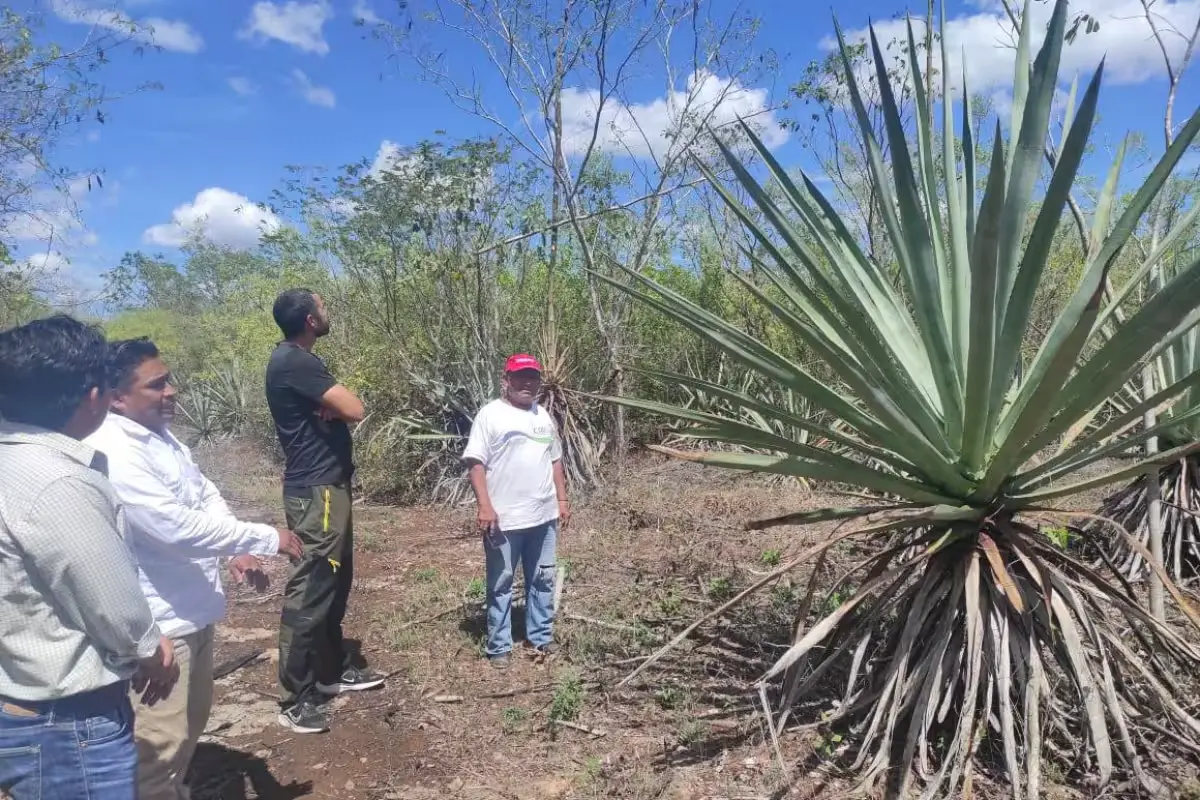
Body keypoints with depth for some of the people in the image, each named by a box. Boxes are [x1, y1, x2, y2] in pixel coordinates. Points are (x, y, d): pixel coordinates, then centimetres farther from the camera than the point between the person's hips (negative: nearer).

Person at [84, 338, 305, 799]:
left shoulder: (162, 436, 6)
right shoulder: (111, 454, -25)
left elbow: (207, 498, 14)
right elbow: (178, 527, -29)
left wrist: (235, 549, -3)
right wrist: (267, 539, -21)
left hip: (194, 610, 10)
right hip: (157, 623, -10)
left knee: (191, 721, 25)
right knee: (160, 742, 4)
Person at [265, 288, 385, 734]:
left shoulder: (299, 359, 15)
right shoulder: (294, 362, -18)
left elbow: (338, 409, 13)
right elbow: (354, 408, -23)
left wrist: (331, 407, -9)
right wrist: (335, 405, -2)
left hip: (327, 484, 10)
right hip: (316, 491, -10)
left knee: (335, 583, 17)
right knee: (310, 592, -5)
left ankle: (333, 671, 30)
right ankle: (295, 700, 5)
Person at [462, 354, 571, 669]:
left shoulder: (543, 415, 13)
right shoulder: (490, 414, -8)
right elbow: (475, 462, -13)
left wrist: (562, 500, 14)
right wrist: (485, 506, -19)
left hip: (543, 515, 6)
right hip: (504, 518, -6)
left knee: (542, 579, 15)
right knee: (500, 584, 5)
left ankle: (541, 637, 29)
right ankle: (500, 647, 17)